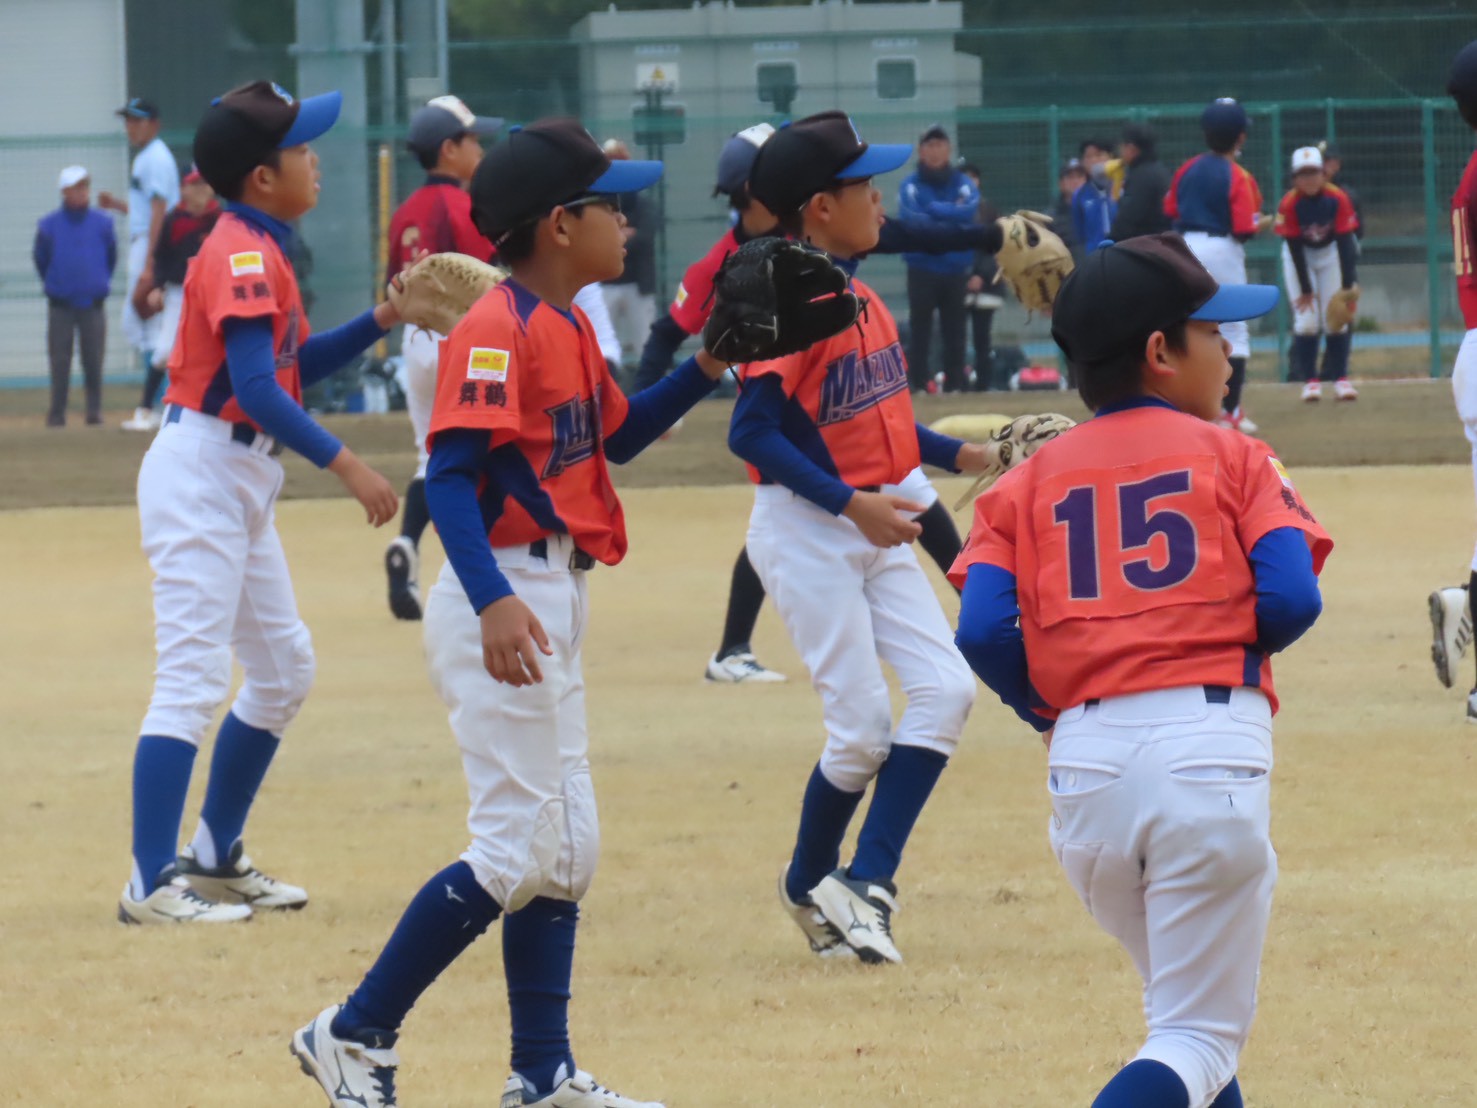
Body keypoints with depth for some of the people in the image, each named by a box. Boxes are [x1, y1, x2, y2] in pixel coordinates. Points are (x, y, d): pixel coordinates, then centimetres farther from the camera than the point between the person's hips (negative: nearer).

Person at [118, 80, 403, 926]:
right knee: (194, 677, -13)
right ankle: (153, 884, -15)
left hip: (243, 482, 10)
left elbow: (296, 366, 20)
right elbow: (257, 388, -26)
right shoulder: (243, 256, -17)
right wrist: (345, 464, -27)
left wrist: (382, 321, 9)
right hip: (202, 472, -10)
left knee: (285, 669, 16)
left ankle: (216, 859, 23)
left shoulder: (261, 250, 13)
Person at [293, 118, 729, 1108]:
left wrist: (705, 369, 12)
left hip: (553, 602, 10)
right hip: (504, 597, -10)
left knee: (568, 847, 12)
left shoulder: (570, 329, 13)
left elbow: (616, 436, 26)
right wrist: (493, 603, -36)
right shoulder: (498, 330, -16)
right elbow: (449, 473, -24)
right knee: (517, 854, -10)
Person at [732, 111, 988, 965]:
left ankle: (865, 880, 2)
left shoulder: (862, 299, 9)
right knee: (863, 727, -6)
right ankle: (808, 886, 16)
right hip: (807, 533, -8)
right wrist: (849, 502, -27)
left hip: (878, 529, 8)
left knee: (946, 689, -3)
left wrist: (958, 455, 8)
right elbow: (753, 433, -23)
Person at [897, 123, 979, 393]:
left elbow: (969, 210, -12)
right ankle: (919, 384, -2)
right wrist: (951, 215, -10)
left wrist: (934, 209, -11)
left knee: (954, 330, 4)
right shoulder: (911, 185, -1)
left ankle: (955, 384, 8)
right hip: (922, 269, -2)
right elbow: (910, 218, -15)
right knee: (920, 328, -3)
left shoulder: (963, 184, 6)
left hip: (955, 270, 2)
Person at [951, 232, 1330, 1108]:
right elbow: (1291, 600, -6)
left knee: (1188, 1011, 25)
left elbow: (984, 632, 0)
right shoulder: (1233, 457, 7)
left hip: (1085, 769, 4)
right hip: (1211, 744, -4)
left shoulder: (1031, 482, 15)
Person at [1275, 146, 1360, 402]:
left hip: (1330, 253, 1)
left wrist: (1347, 286, -22)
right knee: (1306, 321, -10)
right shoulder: (1289, 204, -25)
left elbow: (1345, 243, -20)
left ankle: (1340, 378, 3)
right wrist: (1305, 289, -18)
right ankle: (1310, 380, -1)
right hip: (1300, 257, -1)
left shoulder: (1338, 199, -23)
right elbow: (1295, 247, -20)